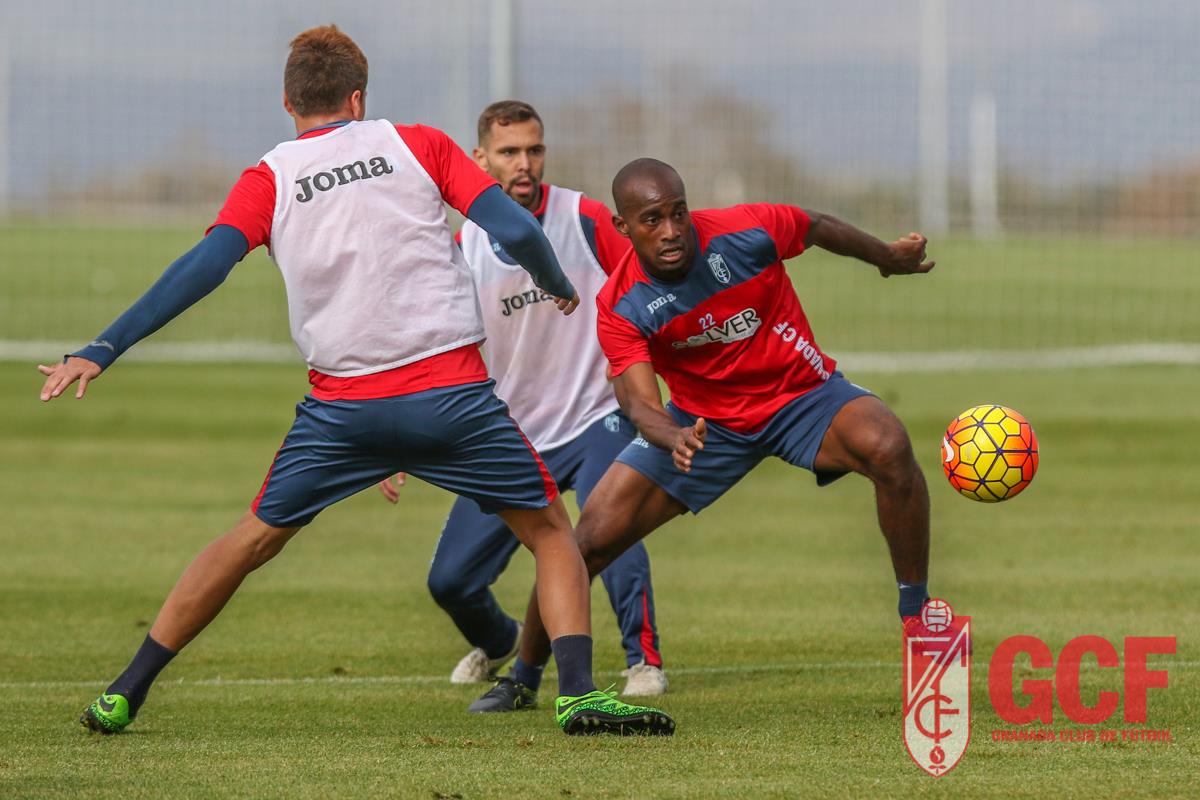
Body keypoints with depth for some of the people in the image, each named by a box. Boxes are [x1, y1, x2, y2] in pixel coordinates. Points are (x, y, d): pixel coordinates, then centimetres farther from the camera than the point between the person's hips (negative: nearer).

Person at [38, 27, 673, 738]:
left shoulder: (270, 178, 6)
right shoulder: (418, 144, 6)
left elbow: (206, 265, -8)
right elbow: (514, 228, -2)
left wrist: (105, 349, -9)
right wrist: (560, 286, 18)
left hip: (344, 404, 1)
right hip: (452, 390, -1)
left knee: (253, 540, 18)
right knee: (551, 531, 14)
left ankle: (123, 696, 18)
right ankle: (578, 694, -5)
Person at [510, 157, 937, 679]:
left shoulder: (748, 232, -22)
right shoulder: (621, 308, -20)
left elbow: (819, 229, 1)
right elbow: (639, 401, -29)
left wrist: (888, 257, 20)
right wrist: (673, 439, -54)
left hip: (803, 396, -1)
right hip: (703, 418, 1)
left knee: (888, 448, -34)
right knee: (589, 543, -8)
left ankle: (916, 618, -18)